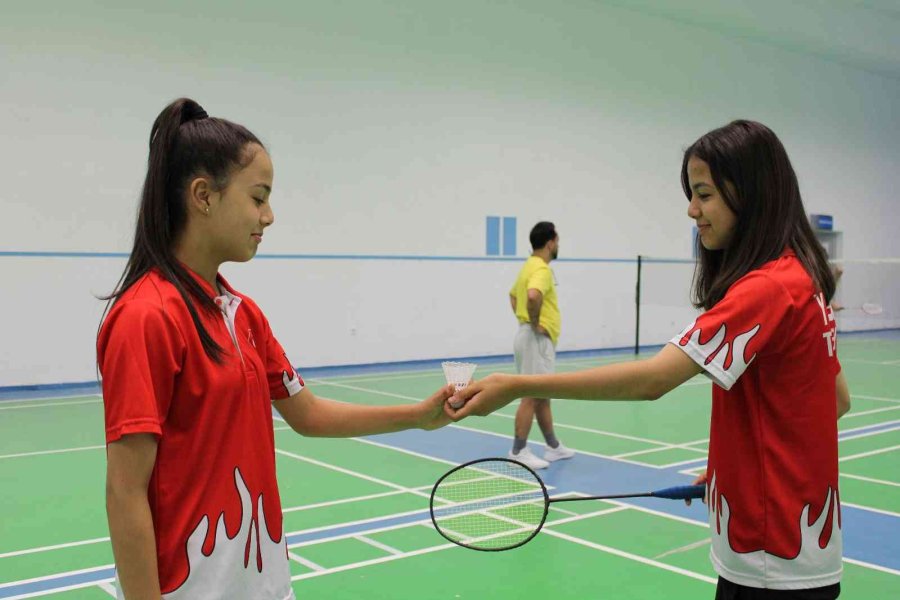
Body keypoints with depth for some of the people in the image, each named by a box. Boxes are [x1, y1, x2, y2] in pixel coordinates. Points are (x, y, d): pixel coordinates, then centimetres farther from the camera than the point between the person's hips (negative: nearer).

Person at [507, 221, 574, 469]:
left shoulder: (530, 266, 15)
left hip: (538, 339, 10)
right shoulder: (541, 269, -16)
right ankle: (518, 452, -2)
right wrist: (535, 323, -22)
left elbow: (513, 295, 29)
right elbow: (533, 296, -36)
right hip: (538, 340, -10)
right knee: (532, 396, -6)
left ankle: (553, 447, 25)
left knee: (543, 396, 16)